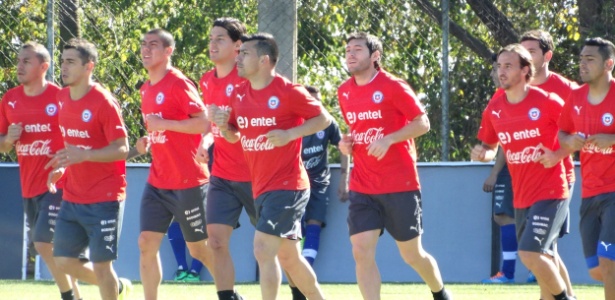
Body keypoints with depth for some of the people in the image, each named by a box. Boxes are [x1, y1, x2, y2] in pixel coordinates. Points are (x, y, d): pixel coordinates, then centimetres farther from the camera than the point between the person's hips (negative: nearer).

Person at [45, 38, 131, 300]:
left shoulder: (104, 103, -15)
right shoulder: (62, 98, 7)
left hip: (104, 199, -8)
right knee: (63, 260, 8)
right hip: (72, 197, 8)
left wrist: (84, 155, -30)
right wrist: (61, 167, 4)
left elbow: (121, 149, -16)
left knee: (101, 264, -5)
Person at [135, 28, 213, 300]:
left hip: (187, 183, -7)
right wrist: (147, 141, 5)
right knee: (146, 244, -2)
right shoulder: (147, 89, 12)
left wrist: (163, 124, -25)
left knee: (199, 249, 2)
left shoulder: (178, 84, -13)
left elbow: (203, 123, -20)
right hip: (157, 183, 7)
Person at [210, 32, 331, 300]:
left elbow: (324, 118, -6)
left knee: (263, 249, -16)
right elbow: (234, 136, 19)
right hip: (260, 187, 8)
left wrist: (289, 134, -19)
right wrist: (223, 125, -4)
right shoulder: (239, 94, 8)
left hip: (287, 186, -8)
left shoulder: (289, 92, -12)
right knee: (288, 256, 14)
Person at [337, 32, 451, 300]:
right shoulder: (344, 92, 8)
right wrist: (346, 142, 2)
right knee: (361, 252, -10)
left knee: (412, 254, 6)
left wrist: (388, 139, -22)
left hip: (400, 186, -4)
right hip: (362, 187, 4)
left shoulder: (392, 86, -9)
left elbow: (422, 123, -9)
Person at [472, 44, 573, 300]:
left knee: (530, 253, -19)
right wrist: (482, 154, -5)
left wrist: (558, 155, -17)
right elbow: (489, 147, 18)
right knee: (541, 259, 12)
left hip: (550, 193, -6)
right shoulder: (494, 109, 4)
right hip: (521, 198, 6)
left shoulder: (548, 102, -12)